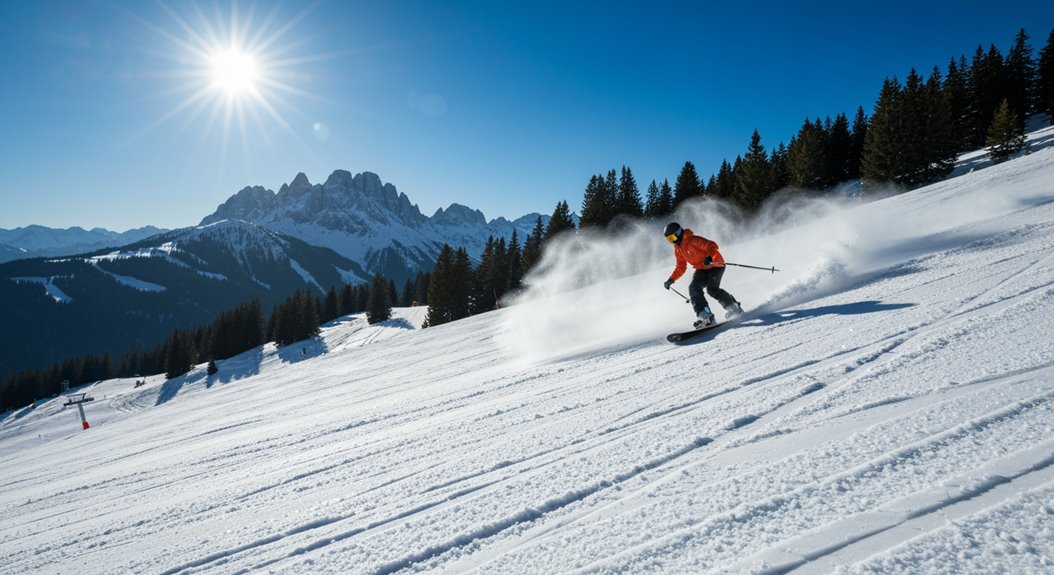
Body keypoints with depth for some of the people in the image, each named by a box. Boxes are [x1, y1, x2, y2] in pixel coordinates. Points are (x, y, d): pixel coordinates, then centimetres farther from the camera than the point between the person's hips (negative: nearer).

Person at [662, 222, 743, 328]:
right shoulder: (678, 249, 8)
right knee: (693, 289, -17)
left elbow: (712, 246, -25)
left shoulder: (692, 240, -18)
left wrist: (710, 257, -44)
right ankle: (705, 316, -22)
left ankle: (734, 308, -6)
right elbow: (681, 267, 19)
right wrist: (671, 279, 12)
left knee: (712, 289, -25)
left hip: (715, 265, -8)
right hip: (701, 269, 8)